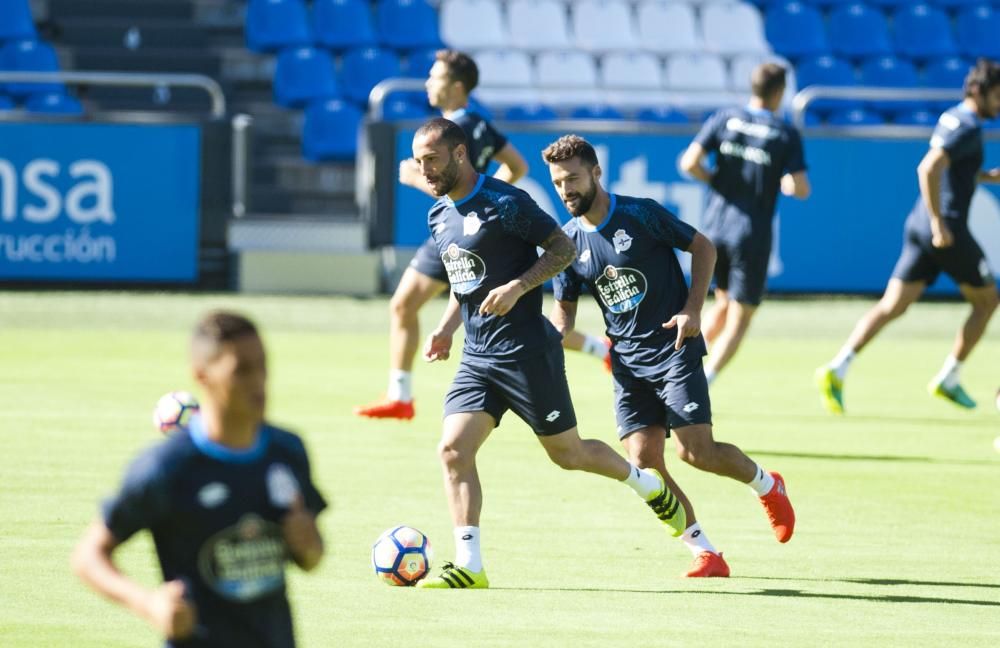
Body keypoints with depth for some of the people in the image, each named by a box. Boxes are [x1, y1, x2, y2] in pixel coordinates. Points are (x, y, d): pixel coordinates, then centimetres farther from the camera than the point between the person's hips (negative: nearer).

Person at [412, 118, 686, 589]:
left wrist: (517, 287, -22)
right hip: (477, 356, 7)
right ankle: (468, 565, -9)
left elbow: (564, 248, -10)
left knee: (566, 453, 4)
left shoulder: (504, 204, -14)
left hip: (525, 351, -7)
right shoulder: (439, 216, 10)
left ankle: (648, 485, 32)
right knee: (453, 449, -10)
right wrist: (445, 329, 10)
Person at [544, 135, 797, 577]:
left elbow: (703, 247, 0)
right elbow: (564, 310, 11)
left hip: (674, 350, -5)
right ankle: (706, 554, 1)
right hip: (627, 362, 5)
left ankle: (767, 485, 16)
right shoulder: (569, 242, 2)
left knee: (695, 451, -15)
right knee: (643, 463, -8)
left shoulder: (641, 214, -10)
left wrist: (692, 311, -11)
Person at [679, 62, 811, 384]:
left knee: (724, 303, 26)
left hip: (715, 225, 4)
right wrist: (784, 180, 8)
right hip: (752, 234, -4)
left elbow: (689, 163, -8)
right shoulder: (786, 135, -7)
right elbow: (800, 189, -13)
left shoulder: (724, 119, 0)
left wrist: (716, 180, 8)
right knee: (739, 321, 3)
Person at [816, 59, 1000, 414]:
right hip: (948, 229, -9)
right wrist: (939, 224, -24)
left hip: (920, 225, 9)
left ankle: (838, 368, -11)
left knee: (892, 306, 2)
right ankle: (949, 378, 13)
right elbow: (928, 169, -26)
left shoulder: (953, 118, 16)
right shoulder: (968, 127, -14)